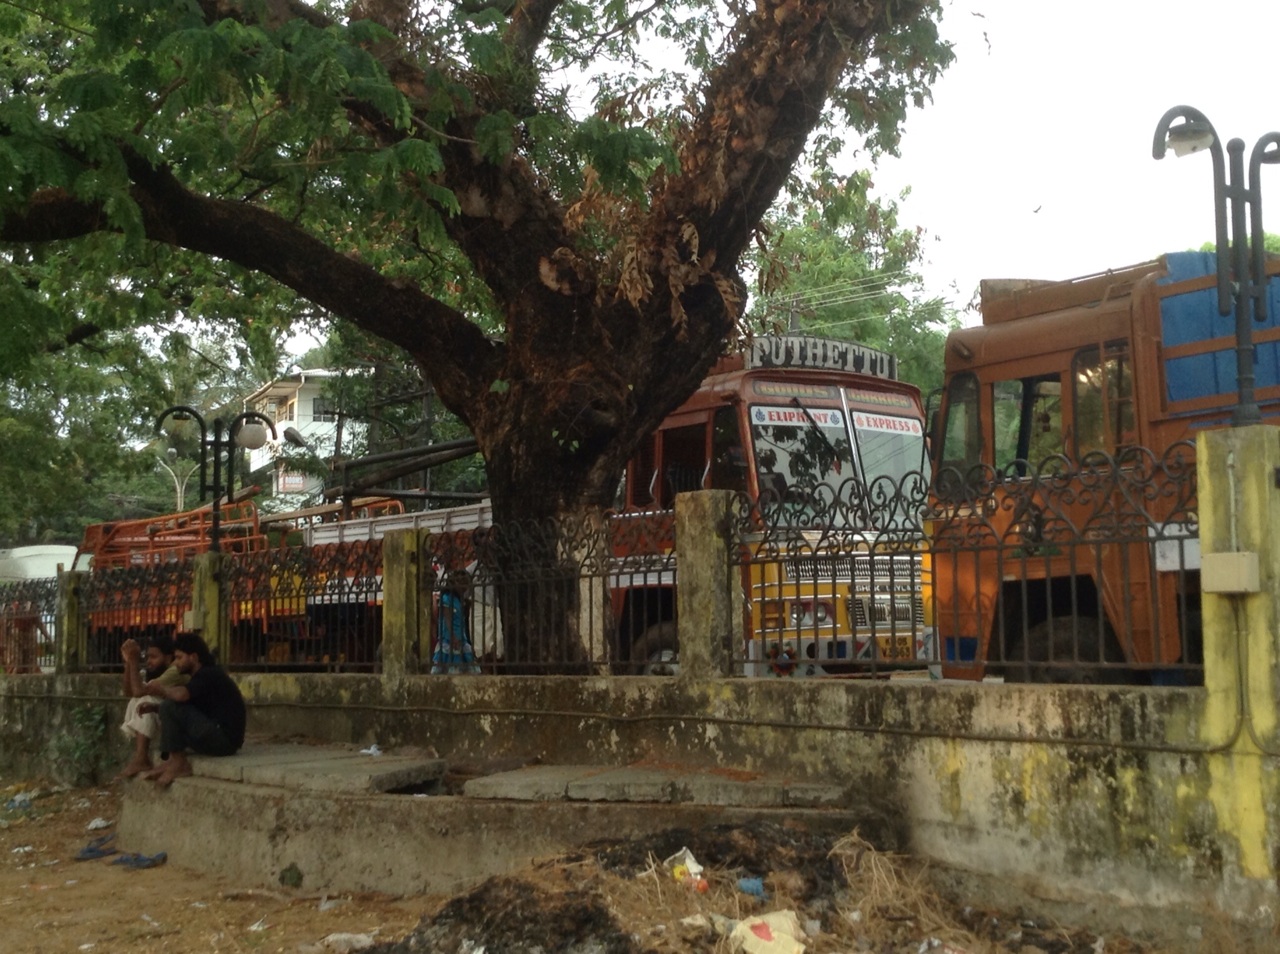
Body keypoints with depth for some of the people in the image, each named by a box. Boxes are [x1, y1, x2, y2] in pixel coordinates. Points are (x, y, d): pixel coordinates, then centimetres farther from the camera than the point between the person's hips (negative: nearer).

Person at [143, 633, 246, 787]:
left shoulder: (209, 674, -13)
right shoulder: (203, 675, 18)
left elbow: (180, 695, -30)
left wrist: (162, 690, -9)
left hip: (224, 738, -10)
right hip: (221, 739, 10)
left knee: (169, 707, -15)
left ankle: (178, 763, -8)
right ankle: (172, 761, 4)